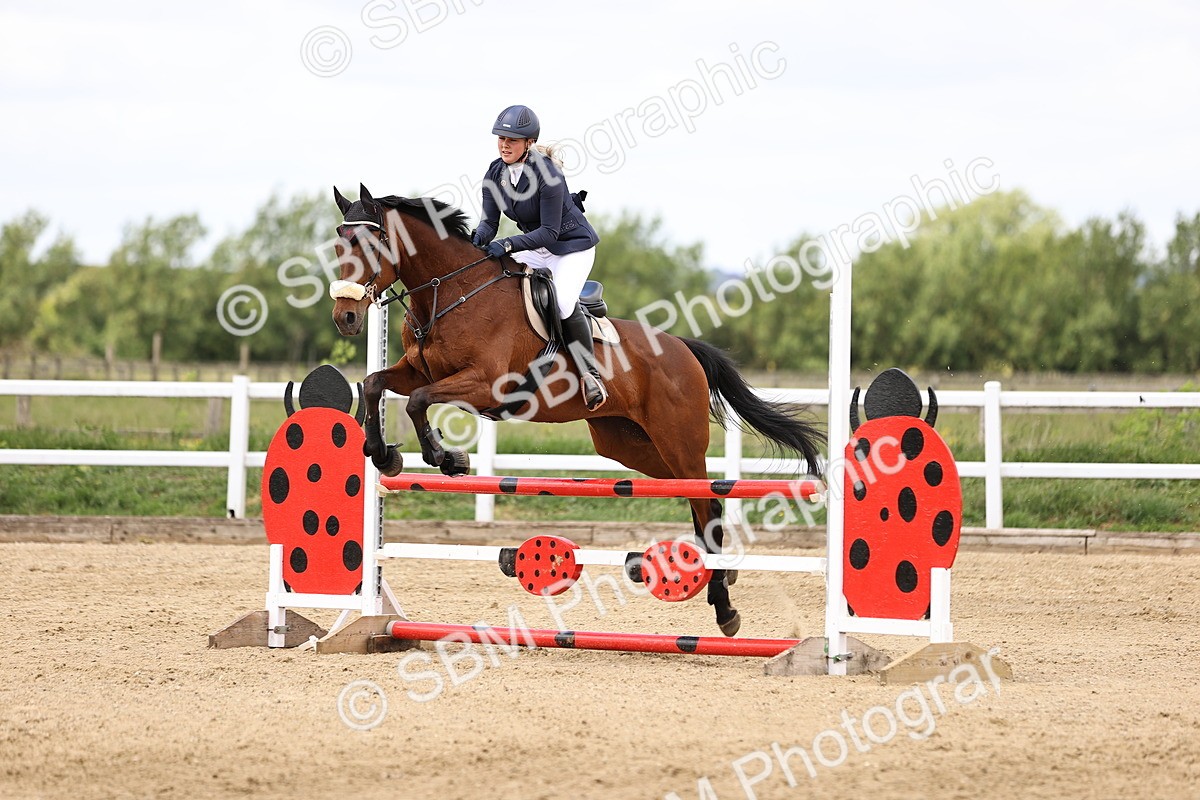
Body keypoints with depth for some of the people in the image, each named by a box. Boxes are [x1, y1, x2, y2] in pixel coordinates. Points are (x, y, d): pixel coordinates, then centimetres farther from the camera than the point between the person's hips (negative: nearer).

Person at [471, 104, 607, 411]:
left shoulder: (547, 174, -28)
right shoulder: (495, 173, -8)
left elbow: (549, 232, -28)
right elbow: (490, 221, -7)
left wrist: (509, 245, -38)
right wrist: (480, 237, -30)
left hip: (572, 245, -7)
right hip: (535, 245, 7)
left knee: (563, 302, -29)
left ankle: (590, 373, -13)